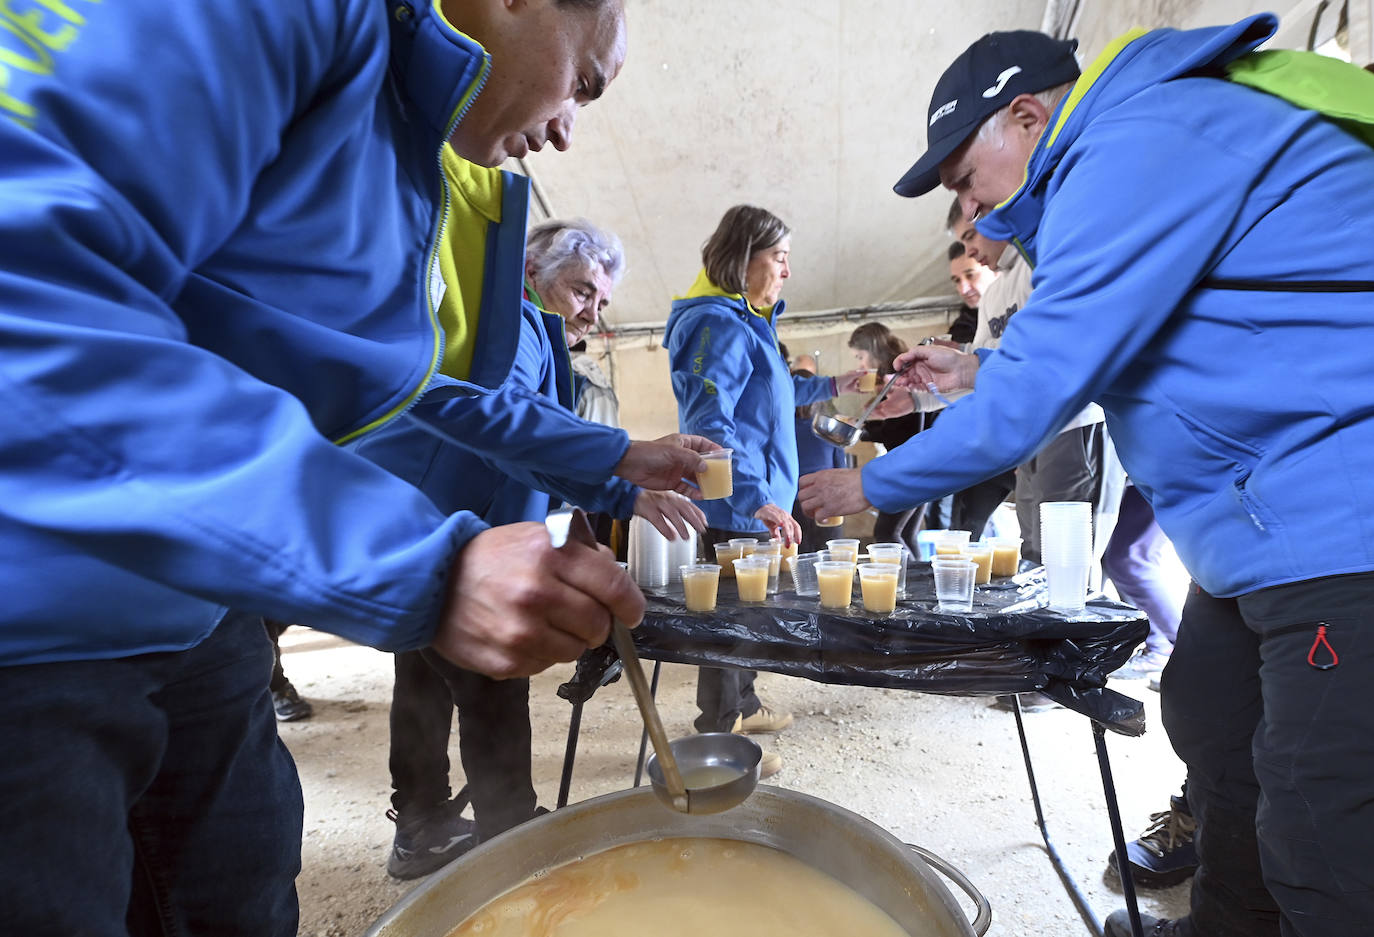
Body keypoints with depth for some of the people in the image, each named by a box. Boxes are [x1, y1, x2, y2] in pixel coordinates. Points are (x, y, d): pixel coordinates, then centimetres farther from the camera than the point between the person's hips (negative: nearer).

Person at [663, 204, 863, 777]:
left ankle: (742, 706, 37)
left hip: (754, 503, 10)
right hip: (733, 510, -10)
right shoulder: (719, 325, -18)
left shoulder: (748, 321, 15)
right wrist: (758, 499, -35)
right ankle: (718, 732, 17)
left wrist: (829, 387, 31)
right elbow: (708, 423, -28)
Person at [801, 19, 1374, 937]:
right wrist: (986, 370, 21)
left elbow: (1037, 392, -21)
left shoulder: (1140, 147, -17)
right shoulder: (1149, 145, 17)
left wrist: (873, 485, -8)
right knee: (1210, 722, 20)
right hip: (1272, 519, 11)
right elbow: (1109, 351, 29)